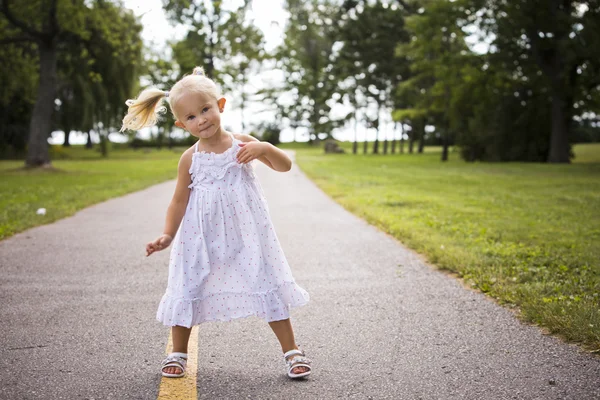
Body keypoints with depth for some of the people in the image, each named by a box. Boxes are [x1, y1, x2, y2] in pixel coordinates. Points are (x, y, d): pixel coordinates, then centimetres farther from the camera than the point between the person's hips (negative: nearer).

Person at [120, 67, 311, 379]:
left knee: (268, 286, 1)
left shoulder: (243, 144, -4)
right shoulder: (190, 159, -2)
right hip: (202, 238, 1)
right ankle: (178, 353, 27)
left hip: (246, 233, -1)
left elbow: (285, 166, -2)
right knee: (187, 290, 6)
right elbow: (179, 201, 5)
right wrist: (168, 235, -3)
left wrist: (266, 148, -21)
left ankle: (291, 351, 15)